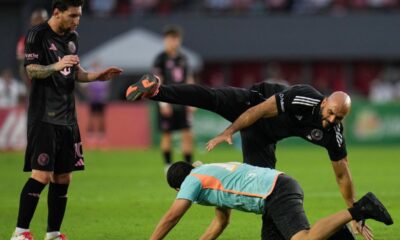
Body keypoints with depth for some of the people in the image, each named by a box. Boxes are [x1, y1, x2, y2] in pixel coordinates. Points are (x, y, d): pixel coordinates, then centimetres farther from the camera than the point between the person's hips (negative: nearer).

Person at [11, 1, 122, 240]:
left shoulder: (72, 37, 14)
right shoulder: (38, 35, -8)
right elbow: (31, 70, -15)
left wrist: (97, 76, 6)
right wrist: (57, 66, -31)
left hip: (67, 117, 7)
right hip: (44, 118, -7)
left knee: (63, 178, 6)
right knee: (41, 175, -13)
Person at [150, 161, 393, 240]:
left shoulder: (194, 179, 5)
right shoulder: (213, 173, 32)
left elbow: (172, 217, -2)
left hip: (278, 194, -9)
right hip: (281, 184, 9)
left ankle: (357, 210, -28)